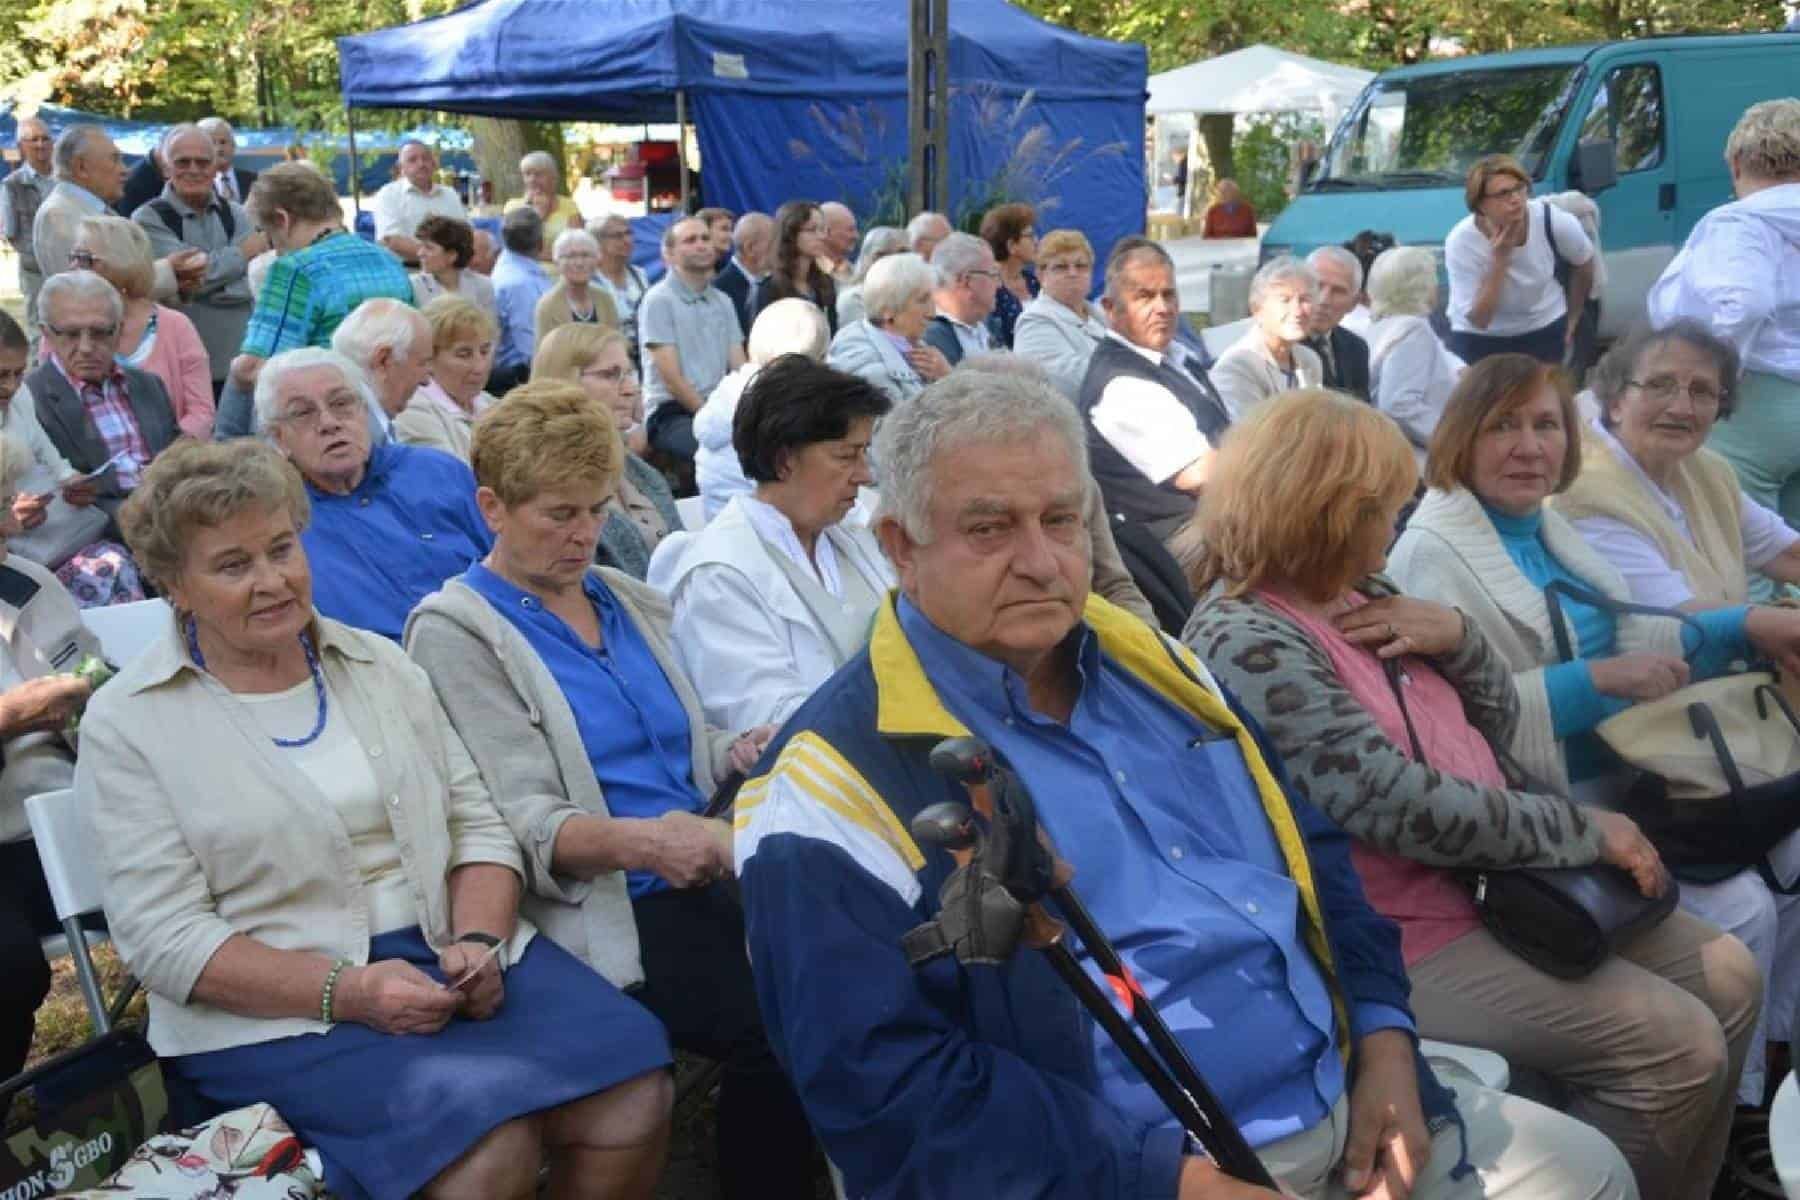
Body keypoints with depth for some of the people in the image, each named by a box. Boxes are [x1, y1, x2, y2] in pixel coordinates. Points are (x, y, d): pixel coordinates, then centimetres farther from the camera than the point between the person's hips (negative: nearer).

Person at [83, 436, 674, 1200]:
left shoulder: (381, 667, 11)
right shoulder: (126, 724, -1)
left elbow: (477, 825, 10)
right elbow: (163, 936, -7)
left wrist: (477, 942, -11)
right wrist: (345, 991, -19)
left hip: (450, 954, 4)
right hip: (277, 1010, -4)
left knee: (633, 1088, -20)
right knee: (489, 1137, -30)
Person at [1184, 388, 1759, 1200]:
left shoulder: (1352, 597, 7)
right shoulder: (1246, 642, -22)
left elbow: (1496, 729, 13)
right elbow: (1408, 812, -26)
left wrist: (1455, 635, -7)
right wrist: (1589, 831, -15)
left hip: (1492, 876, 10)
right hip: (1402, 933, -10)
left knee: (1726, 978, 9)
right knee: (1678, 1046, -15)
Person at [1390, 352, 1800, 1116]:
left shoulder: (1545, 524, 12)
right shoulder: (1434, 553, -14)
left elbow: (1626, 637, 17)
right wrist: (1601, 679, -24)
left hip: (1624, 772, 9)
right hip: (1552, 802, -9)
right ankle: (1735, 1107, 8)